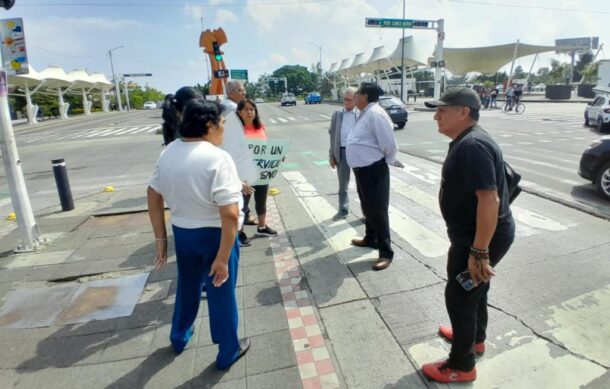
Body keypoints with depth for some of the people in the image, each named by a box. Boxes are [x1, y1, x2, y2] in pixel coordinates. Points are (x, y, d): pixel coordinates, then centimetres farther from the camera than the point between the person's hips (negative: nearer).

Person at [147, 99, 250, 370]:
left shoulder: (168, 153, 0)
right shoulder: (217, 158, -22)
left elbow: (153, 195, 7)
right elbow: (230, 214, -29)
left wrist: (160, 237, 12)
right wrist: (223, 258, -23)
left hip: (181, 232, 7)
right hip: (214, 235, -6)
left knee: (187, 287, 28)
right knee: (221, 294, 12)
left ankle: (179, 338, 49)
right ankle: (228, 353, 32)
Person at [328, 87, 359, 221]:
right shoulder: (337, 114, 7)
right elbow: (332, 134, 8)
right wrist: (331, 155, 4)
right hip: (342, 152, 3)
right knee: (342, 184, 13)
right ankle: (343, 210, 29)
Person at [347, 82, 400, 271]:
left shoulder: (375, 114, -20)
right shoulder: (365, 113, 12)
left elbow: (389, 144, -22)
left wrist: (388, 161, -6)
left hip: (373, 170, -10)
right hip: (362, 169, 10)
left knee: (378, 211, -3)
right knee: (367, 207, 23)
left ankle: (386, 252, 8)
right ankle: (370, 239, 41)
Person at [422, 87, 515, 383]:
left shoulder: (473, 145, -26)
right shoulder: (465, 142, 8)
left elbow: (489, 199, -32)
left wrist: (479, 252, -28)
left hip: (482, 237, -10)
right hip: (475, 233, 10)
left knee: (459, 296, 3)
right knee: (474, 288, 25)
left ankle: (461, 366, 22)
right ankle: (475, 338, 47)